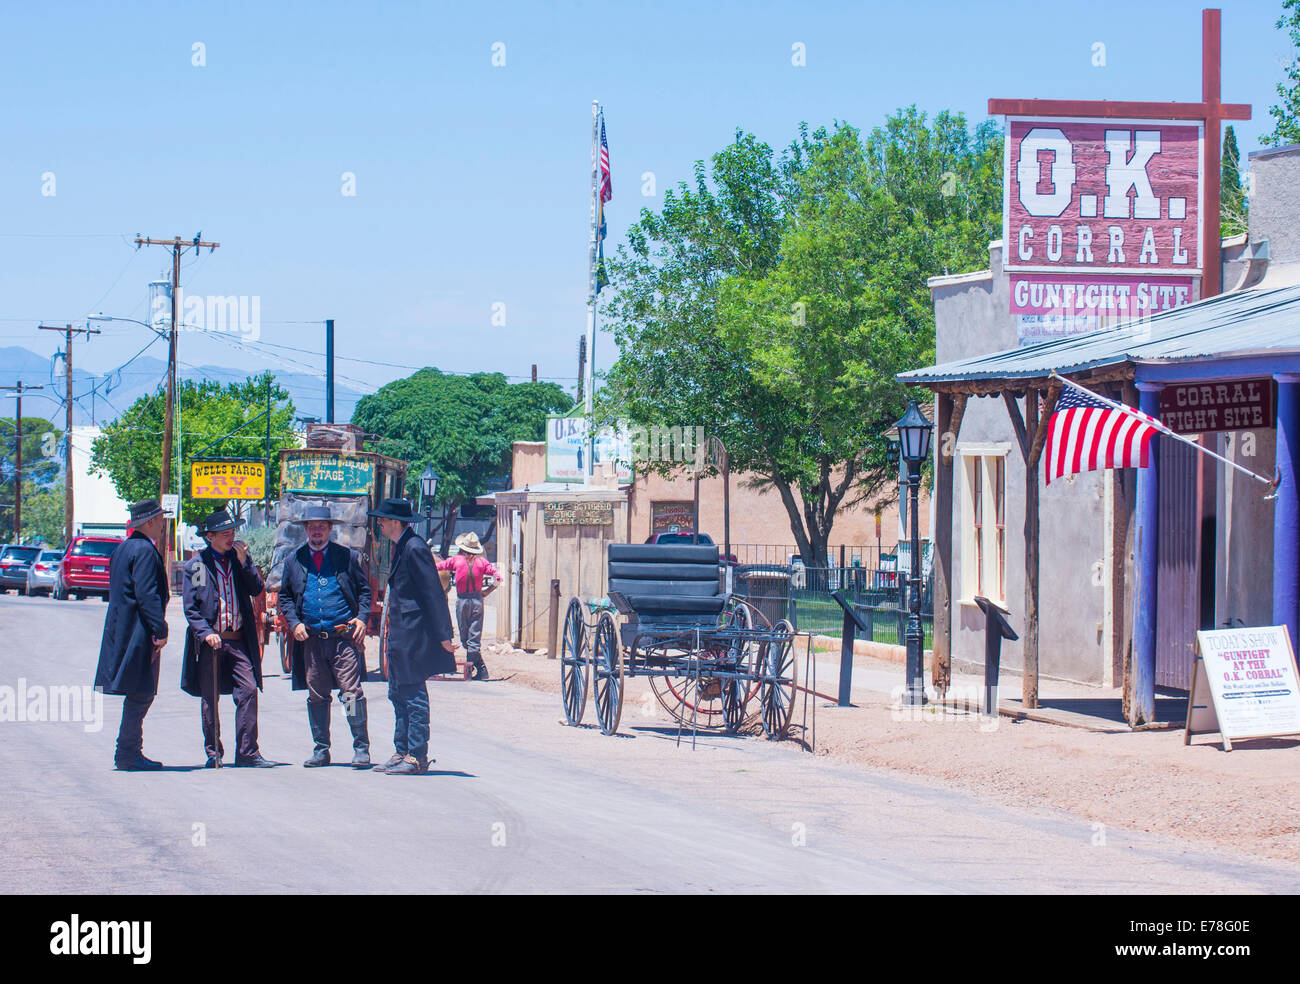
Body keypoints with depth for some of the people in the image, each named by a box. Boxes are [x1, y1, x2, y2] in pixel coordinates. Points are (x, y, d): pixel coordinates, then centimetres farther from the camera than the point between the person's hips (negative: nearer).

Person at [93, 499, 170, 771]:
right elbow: (147, 595, -21)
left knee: (140, 695, 14)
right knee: (140, 695, -7)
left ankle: (128, 753, 16)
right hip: (139, 633, -10)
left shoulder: (123, 549, 17)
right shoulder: (145, 551, -15)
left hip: (122, 631, 10)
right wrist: (161, 629, -21)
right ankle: (128, 754, -6)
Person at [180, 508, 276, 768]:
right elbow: (190, 607, -2)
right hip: (210, 640, -2)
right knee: (210, 699, 4)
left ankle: (247, 752, -5)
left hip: (238, 639, 2)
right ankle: (213, 752, 15)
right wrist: (206, 633, -15)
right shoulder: (196, 565, 0)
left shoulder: (240, 558, 10)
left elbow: (256, 589, 1)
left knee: (248, 690, -8)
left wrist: (244, 562, -10)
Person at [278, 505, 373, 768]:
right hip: (311, 638, 3)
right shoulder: (294, 561, 12)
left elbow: (364, 590, 11)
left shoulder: (347, 557, 7)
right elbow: (285, 597, 17)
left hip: (344, 636, -3)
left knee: (351, 693, -9)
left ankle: (361, 748, -4)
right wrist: (294, 623, 1)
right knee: (316, 697, 7)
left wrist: (361, 618, -4)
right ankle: (321, 750, 16)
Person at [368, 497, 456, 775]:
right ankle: (402, 752, 18)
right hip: (399, 636, 10)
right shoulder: (400, 548, 15)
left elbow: (434, 593, -18)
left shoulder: (414, 549, -15)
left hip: (413, 635, -10)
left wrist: (443, 636, -20)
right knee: (398, 695, 13)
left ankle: (416, 757, -3)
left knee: (414, 695, -6)